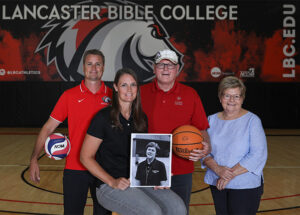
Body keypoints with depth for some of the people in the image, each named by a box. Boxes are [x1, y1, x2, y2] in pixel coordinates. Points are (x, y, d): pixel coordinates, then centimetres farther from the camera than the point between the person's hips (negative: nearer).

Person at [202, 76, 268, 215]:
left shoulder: (252, 120, -6)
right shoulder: (212, 120, 7)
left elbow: (258, 155, -13)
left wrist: (231, 173, -18)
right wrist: (217, 168, -16)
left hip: (245, 186, -4)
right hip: (217, 184, 4)